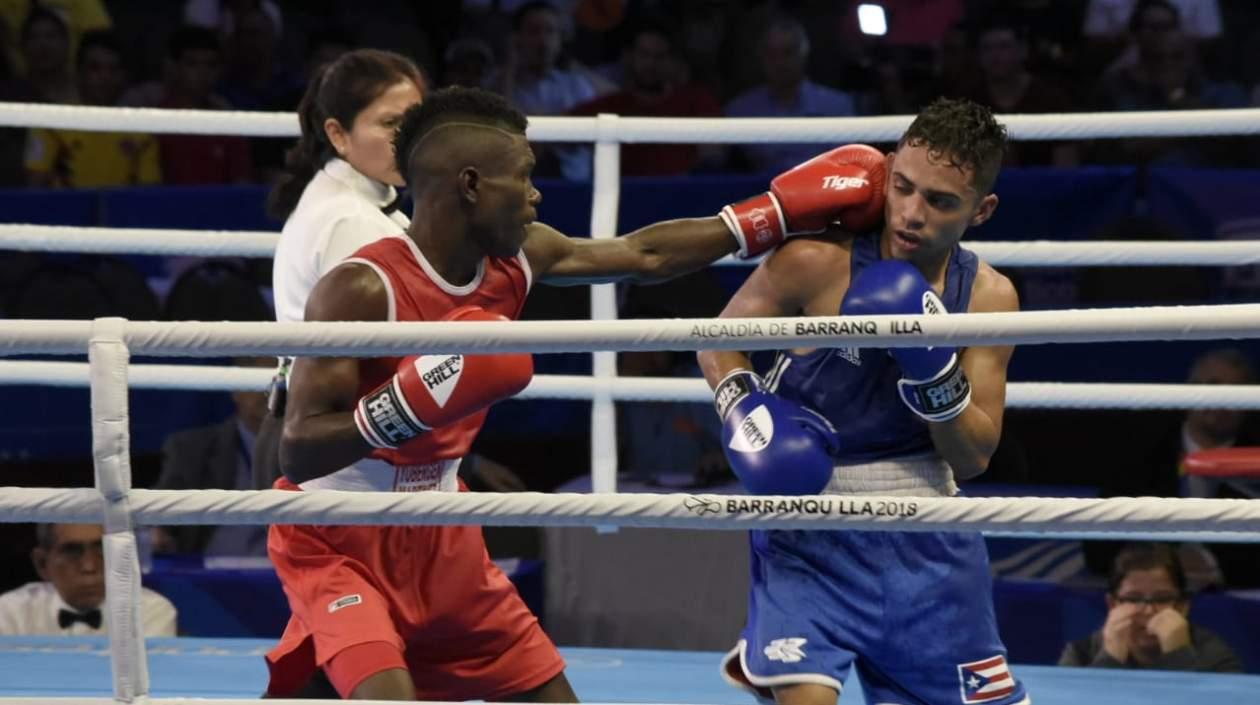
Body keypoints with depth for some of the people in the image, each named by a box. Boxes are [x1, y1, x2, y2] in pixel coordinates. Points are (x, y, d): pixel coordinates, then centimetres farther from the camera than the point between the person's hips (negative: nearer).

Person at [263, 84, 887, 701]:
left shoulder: (514, 261, -4)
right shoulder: (362, 290, -26)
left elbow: (642, 255, 11)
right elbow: (297, 453, -28)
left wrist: (777, 213, 13)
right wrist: (413, 403, -41)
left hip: (437, 540, 8)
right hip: (336, 542, -8)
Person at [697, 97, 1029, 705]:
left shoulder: (989, 297, -4)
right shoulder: (816, 264, -16)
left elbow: (973, 460, -3)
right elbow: (718, 340, 1)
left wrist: (934, 373, -21)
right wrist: (741, 408, -19)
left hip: (925, 538, 4)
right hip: (810, 525, -4)